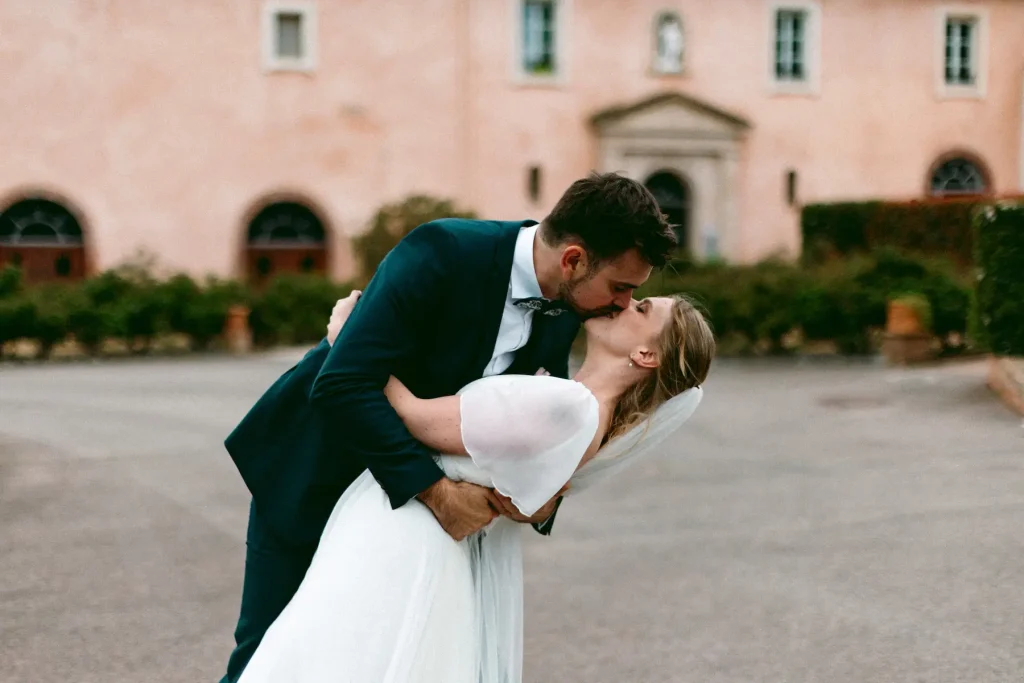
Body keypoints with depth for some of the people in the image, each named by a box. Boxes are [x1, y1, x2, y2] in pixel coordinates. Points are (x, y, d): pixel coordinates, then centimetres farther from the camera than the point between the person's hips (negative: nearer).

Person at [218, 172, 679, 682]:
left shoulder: (564, 311, -10)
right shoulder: (442, 252, -31)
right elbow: (341, 385, -36)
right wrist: (435, 490, -37)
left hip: (405, 490, 6)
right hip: (313, 466, -5)